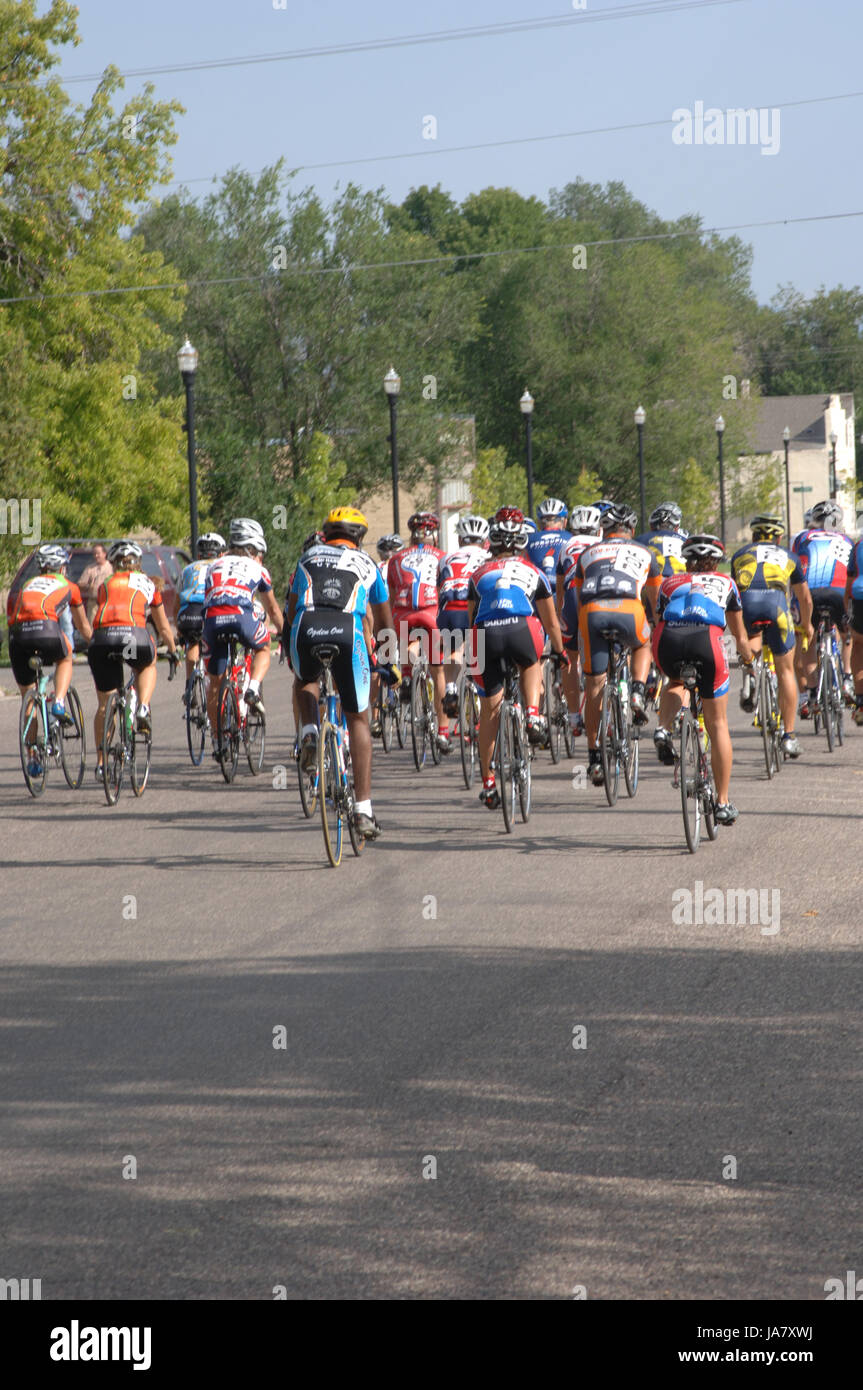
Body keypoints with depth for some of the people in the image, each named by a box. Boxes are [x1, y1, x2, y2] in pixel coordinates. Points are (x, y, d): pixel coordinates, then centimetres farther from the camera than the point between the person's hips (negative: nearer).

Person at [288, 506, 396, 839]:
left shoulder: (308, 558, 28)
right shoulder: (367, 564, 25)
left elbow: (291, 612, 34)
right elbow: (384, 622, 34)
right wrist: (388, 662, 47)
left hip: (305, 630, 1)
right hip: (348, 633, -1)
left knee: (306, 682, 37)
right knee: (357, 719, 12)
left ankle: (309, 732, 7)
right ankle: (363, 808, 5)